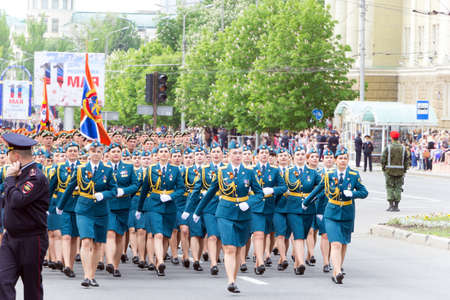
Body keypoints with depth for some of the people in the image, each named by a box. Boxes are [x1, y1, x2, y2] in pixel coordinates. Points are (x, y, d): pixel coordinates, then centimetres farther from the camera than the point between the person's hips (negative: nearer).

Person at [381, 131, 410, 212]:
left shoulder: (388, 147, -5)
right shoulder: (403, 148, 3)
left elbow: (383, 159, -5)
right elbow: (407, 160, 4)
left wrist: (383, 168, 6)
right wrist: (404, 170, 11)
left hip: (389, 170, -2)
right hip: (400, 171, 2)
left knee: (390, 187, 4)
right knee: (398, 188, 6)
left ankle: (391, 205, -3)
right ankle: (396, 206, 5)